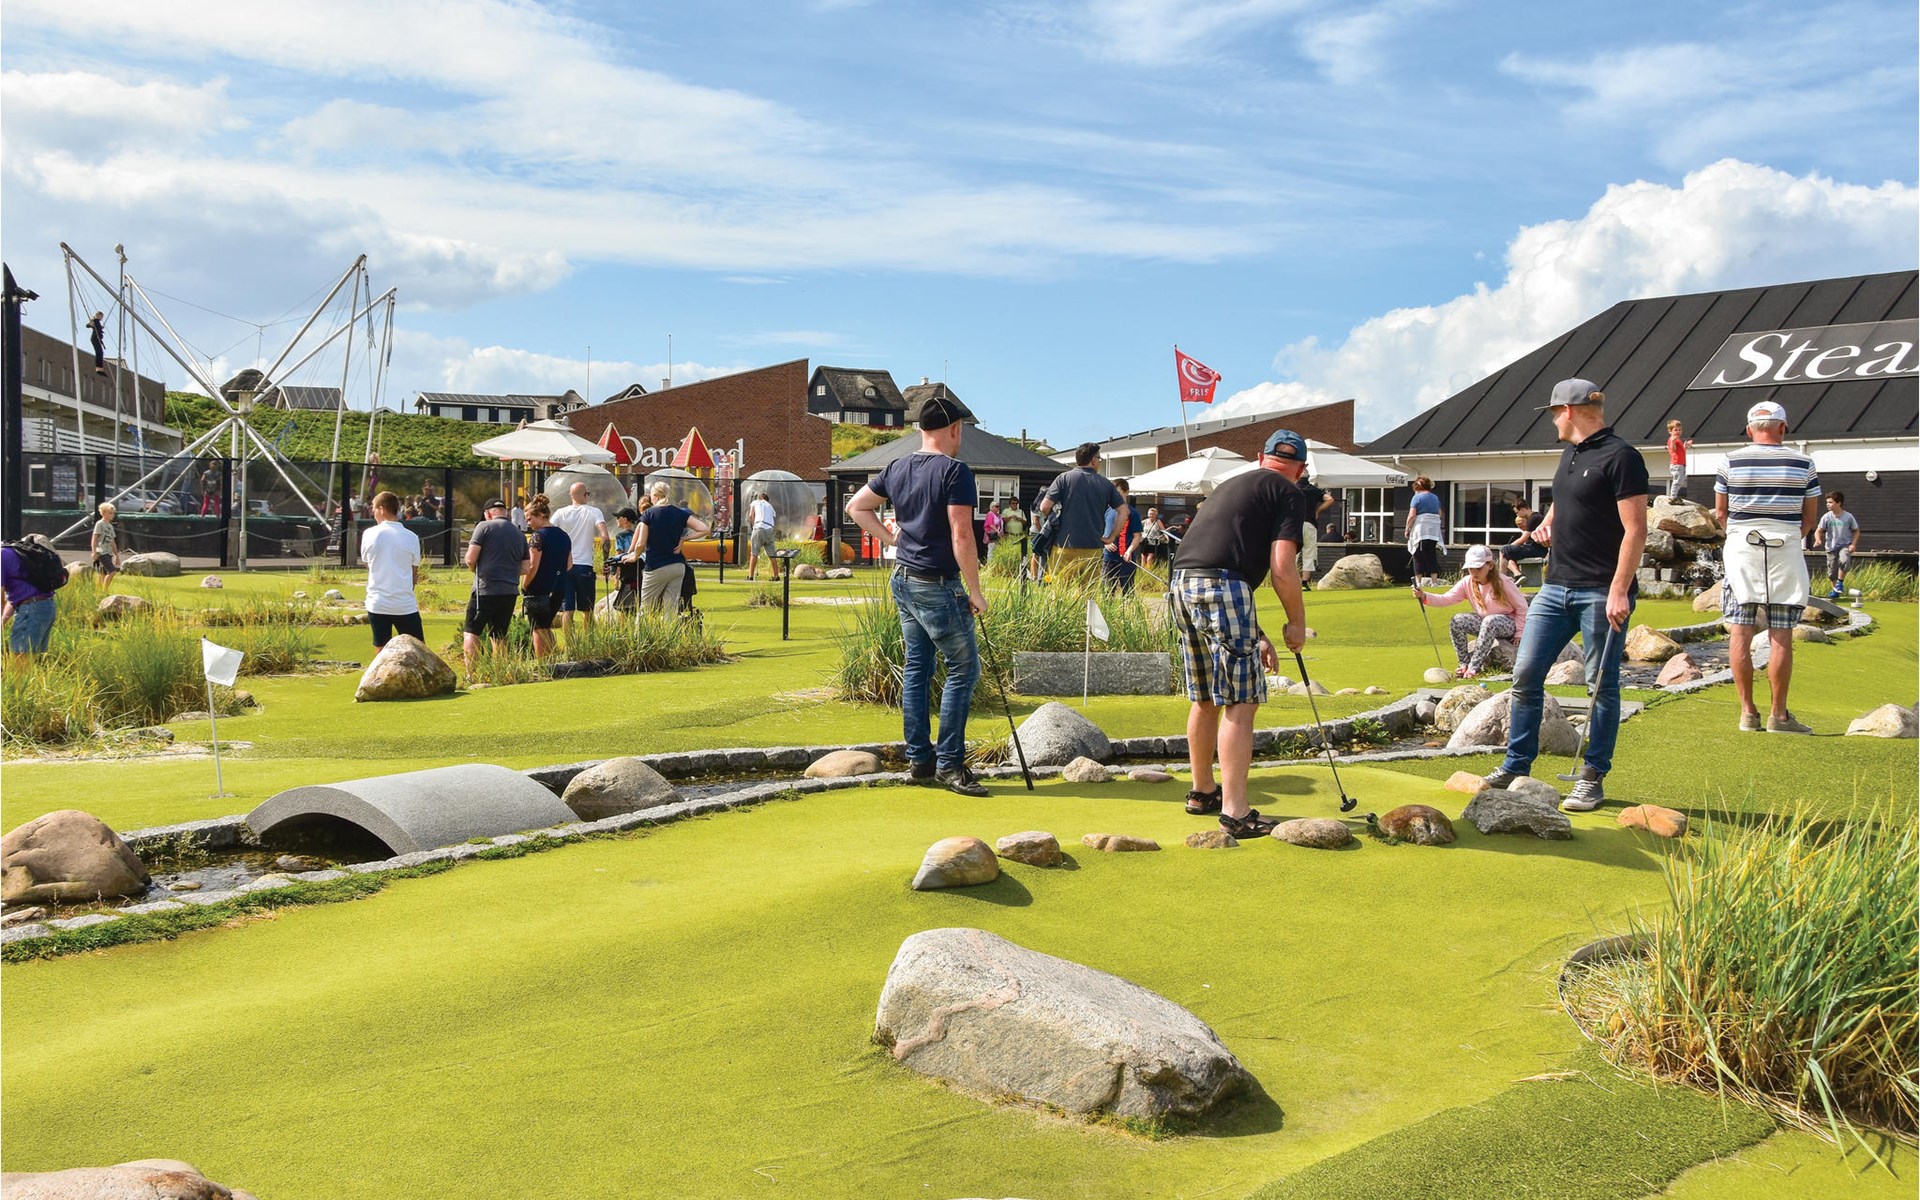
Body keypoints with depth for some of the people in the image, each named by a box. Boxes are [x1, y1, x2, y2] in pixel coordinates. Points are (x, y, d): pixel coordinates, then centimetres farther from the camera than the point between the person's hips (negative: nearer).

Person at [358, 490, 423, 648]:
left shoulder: (369, 534, -1)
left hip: (377, 604, 1)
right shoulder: (411, 537, -3)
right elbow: (414, 574, 5)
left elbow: (368, 565, 11)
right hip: (405, 605, -1)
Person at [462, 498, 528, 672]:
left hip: (486, 590, -5)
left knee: (470, 632, -1)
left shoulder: (484, 527, -4)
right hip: (510, 591, 5)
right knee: (500, 636, 15)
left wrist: (475, 570, 11)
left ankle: (471, 673, -11)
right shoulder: (520, 535, 12)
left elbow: (470, 559, -9)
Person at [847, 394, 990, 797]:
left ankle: (918, 759, 17)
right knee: (963, 669, 0)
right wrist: (975, 591, -13)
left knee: (916, 669, 13)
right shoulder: (955, 471, -15)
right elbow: (961, 536, -20)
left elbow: (856, 507, 18)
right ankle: (949, 763, 0)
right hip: (938, 586, -8)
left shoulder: (897, 469, 8)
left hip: (903, 580, 8)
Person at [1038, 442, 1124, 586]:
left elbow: (1044, 507, -7)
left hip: (1065, 546, -2)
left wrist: (1053, 520, 13)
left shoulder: (1064, 478, -1)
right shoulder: (1106, 483, 6)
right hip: (1093, 549, 2)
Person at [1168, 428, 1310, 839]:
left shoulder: (1233, 485, 29)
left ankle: (1203, 792, 32)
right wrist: (1297, 622, 9)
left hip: (1182, 583, 8)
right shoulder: (1289, 494, 5)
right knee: (1240, 703, -4)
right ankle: (1235, 812, -6)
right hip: (1222, 587, -8)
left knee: (1205, 699, 20)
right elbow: (1282, 569, -6)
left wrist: (1256, 636, 32)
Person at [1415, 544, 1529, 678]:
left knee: (1490, 621, -39)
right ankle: (1464, 663, -14)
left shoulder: (1502, 583, -19)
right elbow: (1447, 599, -17)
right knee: (1457, 621, -20)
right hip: (1484, 622, 5)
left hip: (1508, 623, -5)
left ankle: (1474, 667, -36)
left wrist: (1519, 632, -13)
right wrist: (1425, 597, -34)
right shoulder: (1467, 583, -7)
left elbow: (1522, 606, -12)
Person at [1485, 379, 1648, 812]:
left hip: (1601, 593, -8)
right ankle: (1516, 765, 13)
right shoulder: (1570, 453, 16)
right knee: (1526, 674, 4)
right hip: (1557, 586, 8)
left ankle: (1593, 777, 10)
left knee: (1602, 685, 2)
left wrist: (1619, 591, -22)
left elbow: (1635, 530, -16)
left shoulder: (1620, 456, -11)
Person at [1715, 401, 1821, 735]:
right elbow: (1810, 518, 7)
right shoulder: (1803, 463, 2)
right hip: (1785, 552, 0)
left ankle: (1748, 712, 5)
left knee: (1740, 633, 4)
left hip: (1740, 549, 1)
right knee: (1781, 637, 2)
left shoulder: (1731, 462, 1)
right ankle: (1779, 715, 5)